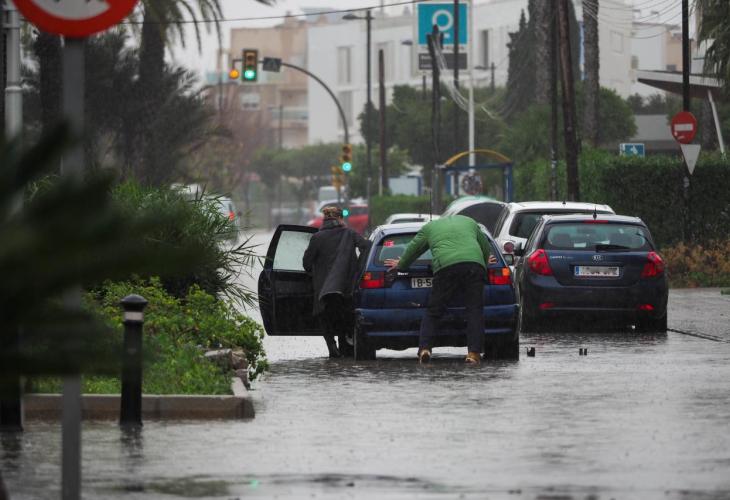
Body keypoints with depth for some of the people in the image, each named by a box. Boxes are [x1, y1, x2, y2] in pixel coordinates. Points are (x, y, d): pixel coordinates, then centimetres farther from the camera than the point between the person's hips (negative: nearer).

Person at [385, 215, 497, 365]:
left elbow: (412, 250, 37)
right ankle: (474, 352, -9)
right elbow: (486, 248, 42)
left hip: (446, 266, -1)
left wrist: (400, 265, 55)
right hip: (475, 265, 1)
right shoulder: (469, 222, 33)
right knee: (474, 310, 2)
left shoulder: (429, 227, 28)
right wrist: (486, 262, 62)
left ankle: (424, 348, -7)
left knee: (433, 312, 6)